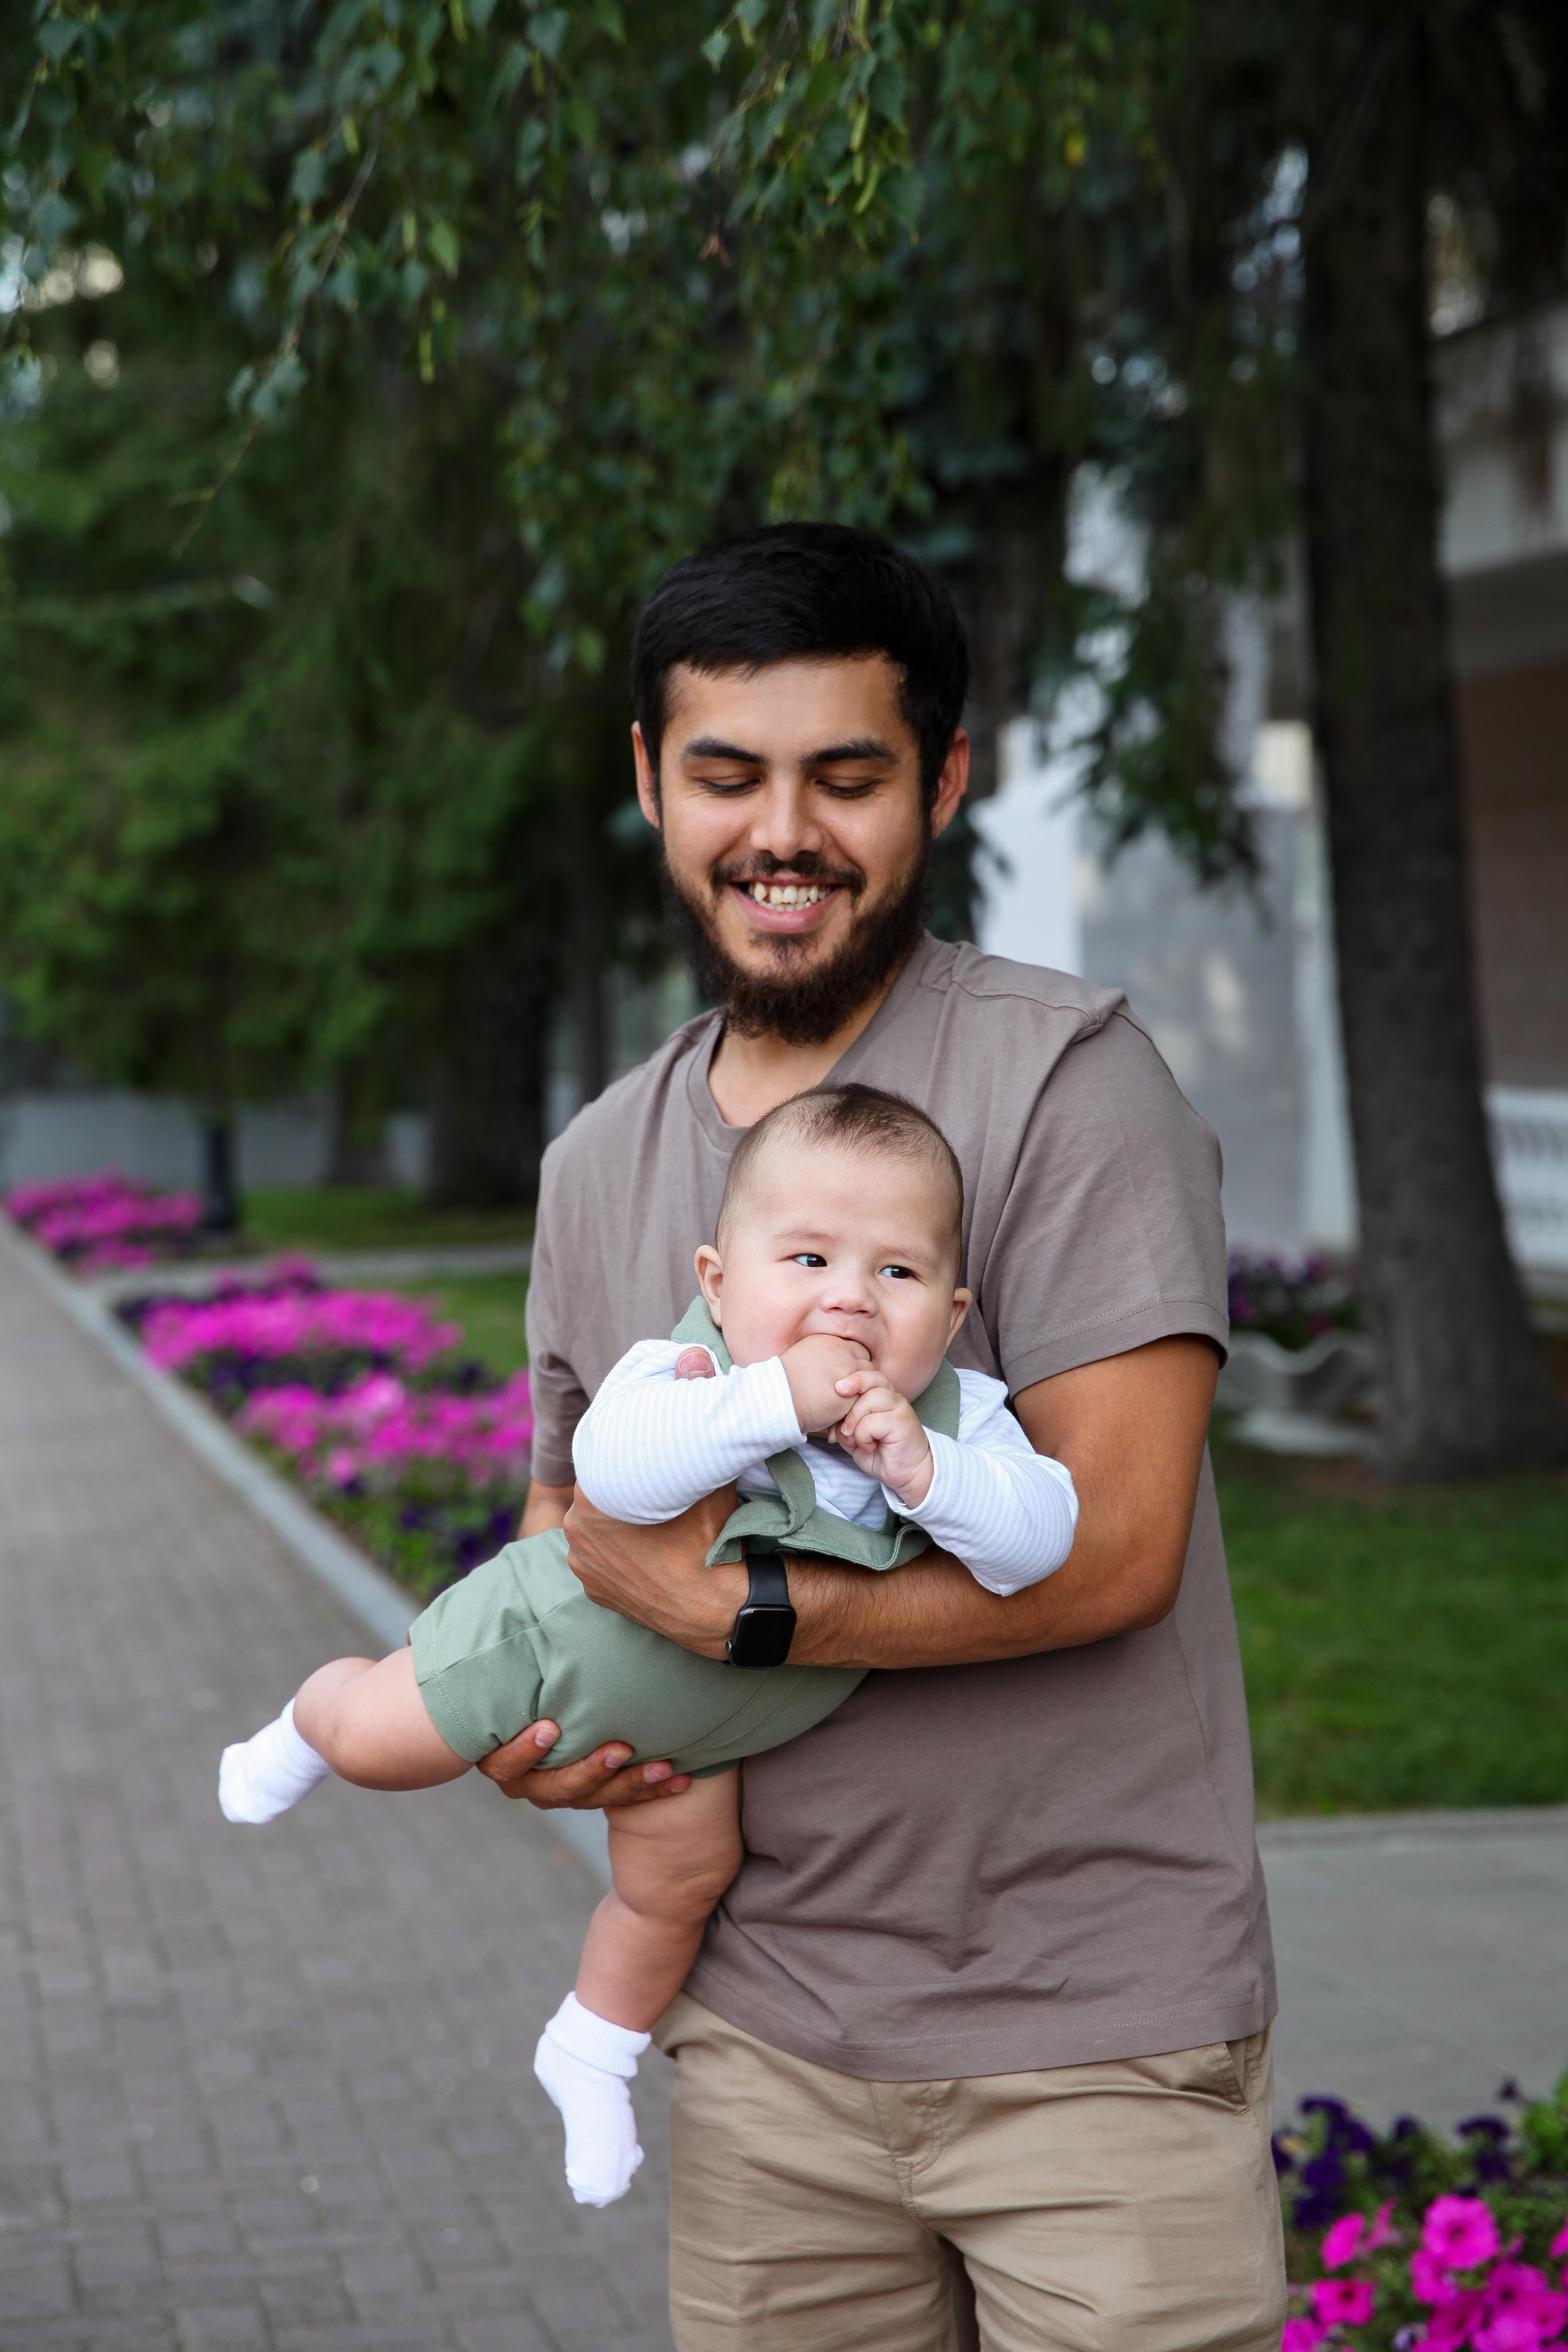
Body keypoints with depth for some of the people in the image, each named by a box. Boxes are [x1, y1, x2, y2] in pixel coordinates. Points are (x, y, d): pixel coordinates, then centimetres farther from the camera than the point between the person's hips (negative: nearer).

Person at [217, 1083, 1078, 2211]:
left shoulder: (955, 1420, -23)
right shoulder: (693, 1374, -36)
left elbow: (1039, 1536, -33)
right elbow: (614, 1464, -54)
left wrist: (925, 1472, -47)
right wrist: (774, 1397, -58)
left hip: (703, 1727, 4)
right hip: (575, 1632, -4)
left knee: (677, 1884, 16)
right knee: (380, 1742, 4)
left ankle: (596, 2051, 48)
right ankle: (309, 1727, 45)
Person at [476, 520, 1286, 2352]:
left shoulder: (1063, 1079, -10)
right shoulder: (598, 1167, 11)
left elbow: (1109, 1548, -18)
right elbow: (566, 1520, 22)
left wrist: (723, 1602, -16)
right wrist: (523, 1732, 1)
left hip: (1093, 2042, -5)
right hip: (765, 2031, 5)